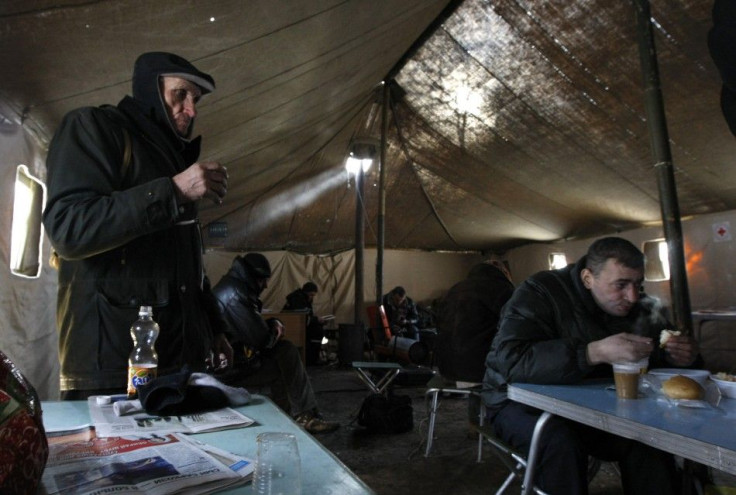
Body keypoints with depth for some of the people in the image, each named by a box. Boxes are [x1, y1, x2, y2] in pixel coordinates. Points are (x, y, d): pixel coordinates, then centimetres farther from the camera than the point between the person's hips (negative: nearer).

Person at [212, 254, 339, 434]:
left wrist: (272, 323, -2)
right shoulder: (235, 294, -24)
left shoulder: (233, 286, 10)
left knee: (288, 350, 6)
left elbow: (254, 325, 19)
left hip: (234, 354, 10)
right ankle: (304, 415, 6)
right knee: (288, 365, -7)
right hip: (231, 367, -10)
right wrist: (274, 332, -2)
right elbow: (260, 338, -25)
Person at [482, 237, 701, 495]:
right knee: (561, 443, -33)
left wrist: (681, 356, -15)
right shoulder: (540, 293, -21)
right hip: (524, 402, -5)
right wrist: (595, 352, -43)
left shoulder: (641, 307, 1)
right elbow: (510, 360, -35)